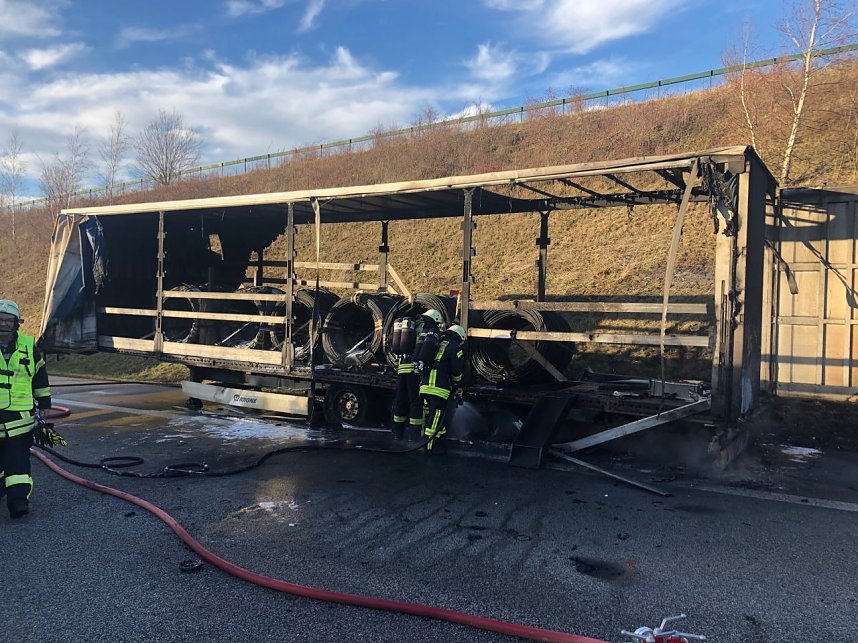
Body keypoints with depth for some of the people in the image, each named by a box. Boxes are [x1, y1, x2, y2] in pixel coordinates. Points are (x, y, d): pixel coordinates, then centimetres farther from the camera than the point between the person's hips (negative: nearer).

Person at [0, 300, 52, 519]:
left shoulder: (29, 347, 4)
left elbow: (41, 381, 13)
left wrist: (43, 409, 13)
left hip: (20, 417, -1)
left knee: (18, 460, -6)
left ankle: (19, 499, -7)